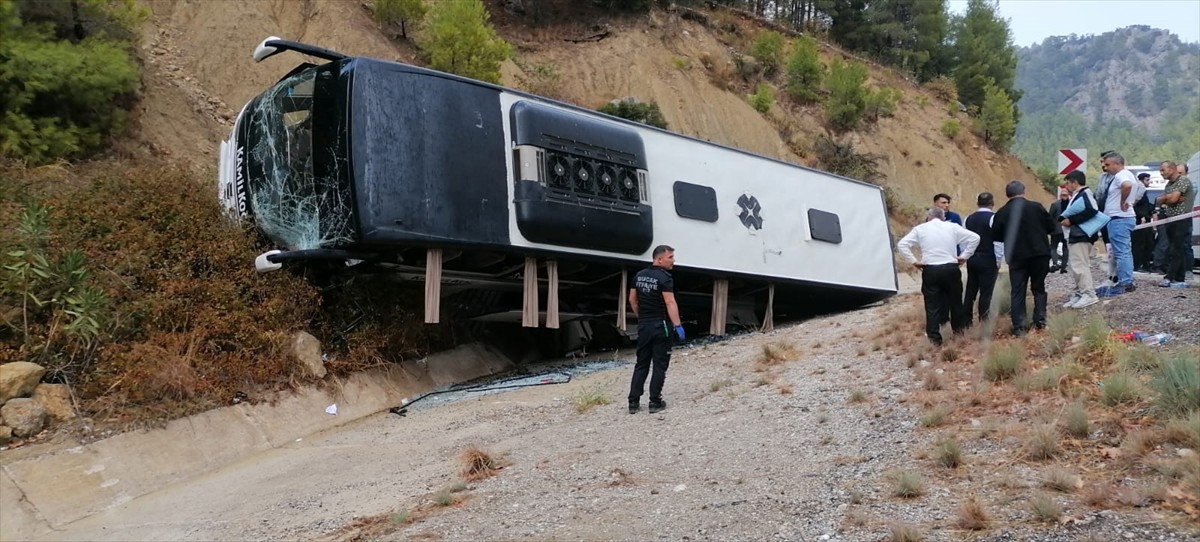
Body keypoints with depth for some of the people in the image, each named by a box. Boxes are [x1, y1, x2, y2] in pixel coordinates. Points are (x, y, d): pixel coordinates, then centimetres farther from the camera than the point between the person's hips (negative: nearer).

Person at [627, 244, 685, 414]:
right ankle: (655, 402, 5)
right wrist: (678, 325, -22)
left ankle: (633, 402, 9)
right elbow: (670, 303, -22)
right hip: (660, 326, -6)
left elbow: (632, 300, 15)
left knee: (641, 364, 11)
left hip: (643, 326, 7)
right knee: (660, 365, 3)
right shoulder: (664, 278, -14)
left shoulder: (639, 276, 9)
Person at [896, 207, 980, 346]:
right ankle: (959, 329, 33)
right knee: (955, 300, 18)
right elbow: (974, 238, 1)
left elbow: (902, 244, -3)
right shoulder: (952, 227, 5)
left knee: (932, 304, 4)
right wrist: (964, 256, 5)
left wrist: (913, 261, -1)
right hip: (951, 269, 1)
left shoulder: (920, 228, 4)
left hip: (930, 270, -1)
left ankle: (934, 337, 2)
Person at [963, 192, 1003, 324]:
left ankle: (966, 321, 15)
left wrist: (966, 256, 13)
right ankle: (984, 322, 2)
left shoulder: (969, 218, 6)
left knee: (970, 291, 11)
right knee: (986, 293, -1)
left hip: (971, 259, 5)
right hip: (988, 260, -5)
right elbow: (998, 241, -13)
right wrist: (998, 260, -6)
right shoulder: (993, 217, -11)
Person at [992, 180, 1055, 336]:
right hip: (1039, 254, 1)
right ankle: (1040, 320, 11)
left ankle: (1019, 327, -2)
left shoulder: (1002, 213, -6)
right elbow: (1050, 227, 2)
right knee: (1039, 288, 16)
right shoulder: (1036, 207, -5)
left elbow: (996, 235, 2)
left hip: (1016, 257, -1)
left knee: (1018, 292, 3)